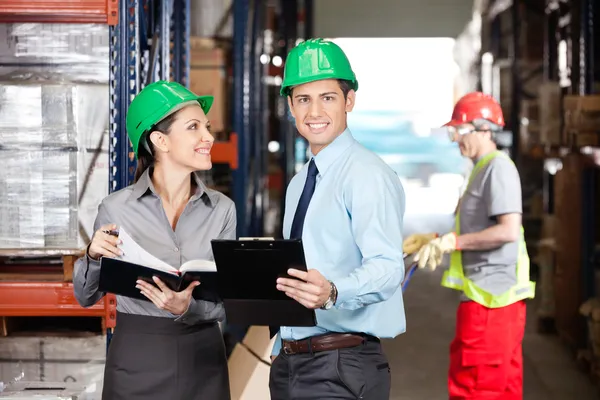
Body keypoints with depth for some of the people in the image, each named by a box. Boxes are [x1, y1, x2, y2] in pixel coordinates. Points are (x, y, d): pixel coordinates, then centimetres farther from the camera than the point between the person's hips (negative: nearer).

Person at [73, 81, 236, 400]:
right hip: (136, 361, -2)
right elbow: (86, 298, 2)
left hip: (203, 360, 2)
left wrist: (188, 308, -22)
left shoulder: (222, 209, -2)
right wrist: (94, 257, -16)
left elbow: (226, 301, -3)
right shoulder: (117, 208, -7)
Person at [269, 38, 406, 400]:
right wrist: (282, 354, 17)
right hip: (289, 364, 8)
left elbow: (386, 266, -24)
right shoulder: (298, 184, 15)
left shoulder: (368, 175, -12)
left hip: (341, 369, -7)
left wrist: (331, 292, -40)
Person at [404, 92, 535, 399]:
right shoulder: (483, 169, 19)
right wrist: (435, 239, 17)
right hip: (492, 293, 10)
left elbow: (509, 231, -22)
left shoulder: (499, 168, -12)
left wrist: (453, 242, -17)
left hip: (490, 296, -10)